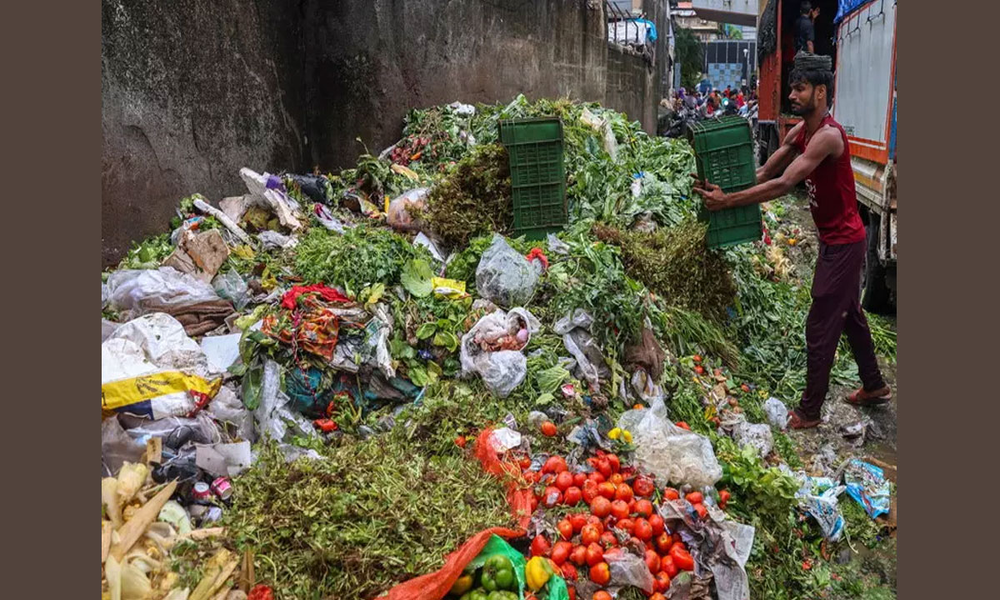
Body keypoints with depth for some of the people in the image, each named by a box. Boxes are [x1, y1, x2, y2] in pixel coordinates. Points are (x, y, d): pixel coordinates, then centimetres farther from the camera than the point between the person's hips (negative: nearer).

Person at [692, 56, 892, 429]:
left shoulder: (828, 135, -25)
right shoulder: (799, 132, 4)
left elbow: (783, 184, -32)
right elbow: (764, 173, 0)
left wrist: (728, 201, -33)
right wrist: (722, 189, -15)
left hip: (843, 242, -10)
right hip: (836, 240, 10)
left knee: (820, 327, -3)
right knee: (849, 314, 23)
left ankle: (809, 412, 9)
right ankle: (874, 387, 41)